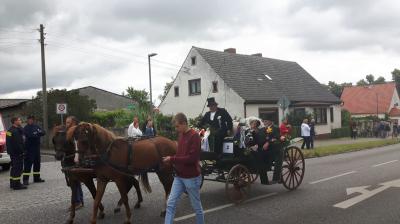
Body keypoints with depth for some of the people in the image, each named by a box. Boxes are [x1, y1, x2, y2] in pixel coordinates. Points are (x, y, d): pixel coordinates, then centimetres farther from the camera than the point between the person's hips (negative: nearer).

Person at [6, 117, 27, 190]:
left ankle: (12, 183, 26)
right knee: (18, 168, -8)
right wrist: (22, 151, -16)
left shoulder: (10, 130, 15)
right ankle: (16, 184, -7)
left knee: (14, 168, 18)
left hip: (12, 152, 11)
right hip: (17, 153, -11)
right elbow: (18, 143, -23)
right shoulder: (15, 131, -19)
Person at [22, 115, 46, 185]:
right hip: (29, 148, -6)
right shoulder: (26, 128, -4)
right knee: (28, 164, -8)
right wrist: (38, 134, -9)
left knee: (37, 163, 12)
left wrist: (36, 133, -15)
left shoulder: (36, 126, 13)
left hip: (37, 148, 6)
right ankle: (25, 179, -6)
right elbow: (29, 135, -20)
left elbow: (43, 132, 3)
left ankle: (37, 178, 21)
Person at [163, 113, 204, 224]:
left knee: (196, 206, 9)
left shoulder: (194, 136, -17)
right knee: (170, 203, 5)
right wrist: (171, 161, 1)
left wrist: (172, 159, -20)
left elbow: (192, 158, -24)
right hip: (179, 176, 7)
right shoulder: (181, 135, 8)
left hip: (191, 177, -7)